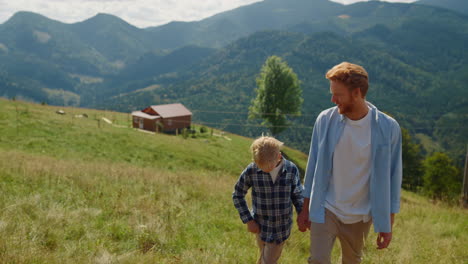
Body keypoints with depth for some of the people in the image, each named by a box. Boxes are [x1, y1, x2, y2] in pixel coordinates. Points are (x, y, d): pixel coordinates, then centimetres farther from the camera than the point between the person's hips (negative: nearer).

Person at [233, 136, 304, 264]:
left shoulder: (292, 170, -14)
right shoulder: (251, 171, -17)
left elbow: (297, 195, 2)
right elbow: (237, 195, -2)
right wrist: (248, 220, -6)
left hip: (282, 226, 0)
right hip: (261, 225, 0)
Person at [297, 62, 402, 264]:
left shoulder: (387, 128, -13)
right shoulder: (325, 120, -11)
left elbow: (392, 177, -5)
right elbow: (313, 166, -1)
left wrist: (387, 225, -2)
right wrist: (305, 208, 3)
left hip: (361, 215, 0)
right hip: (325, 209, 0)